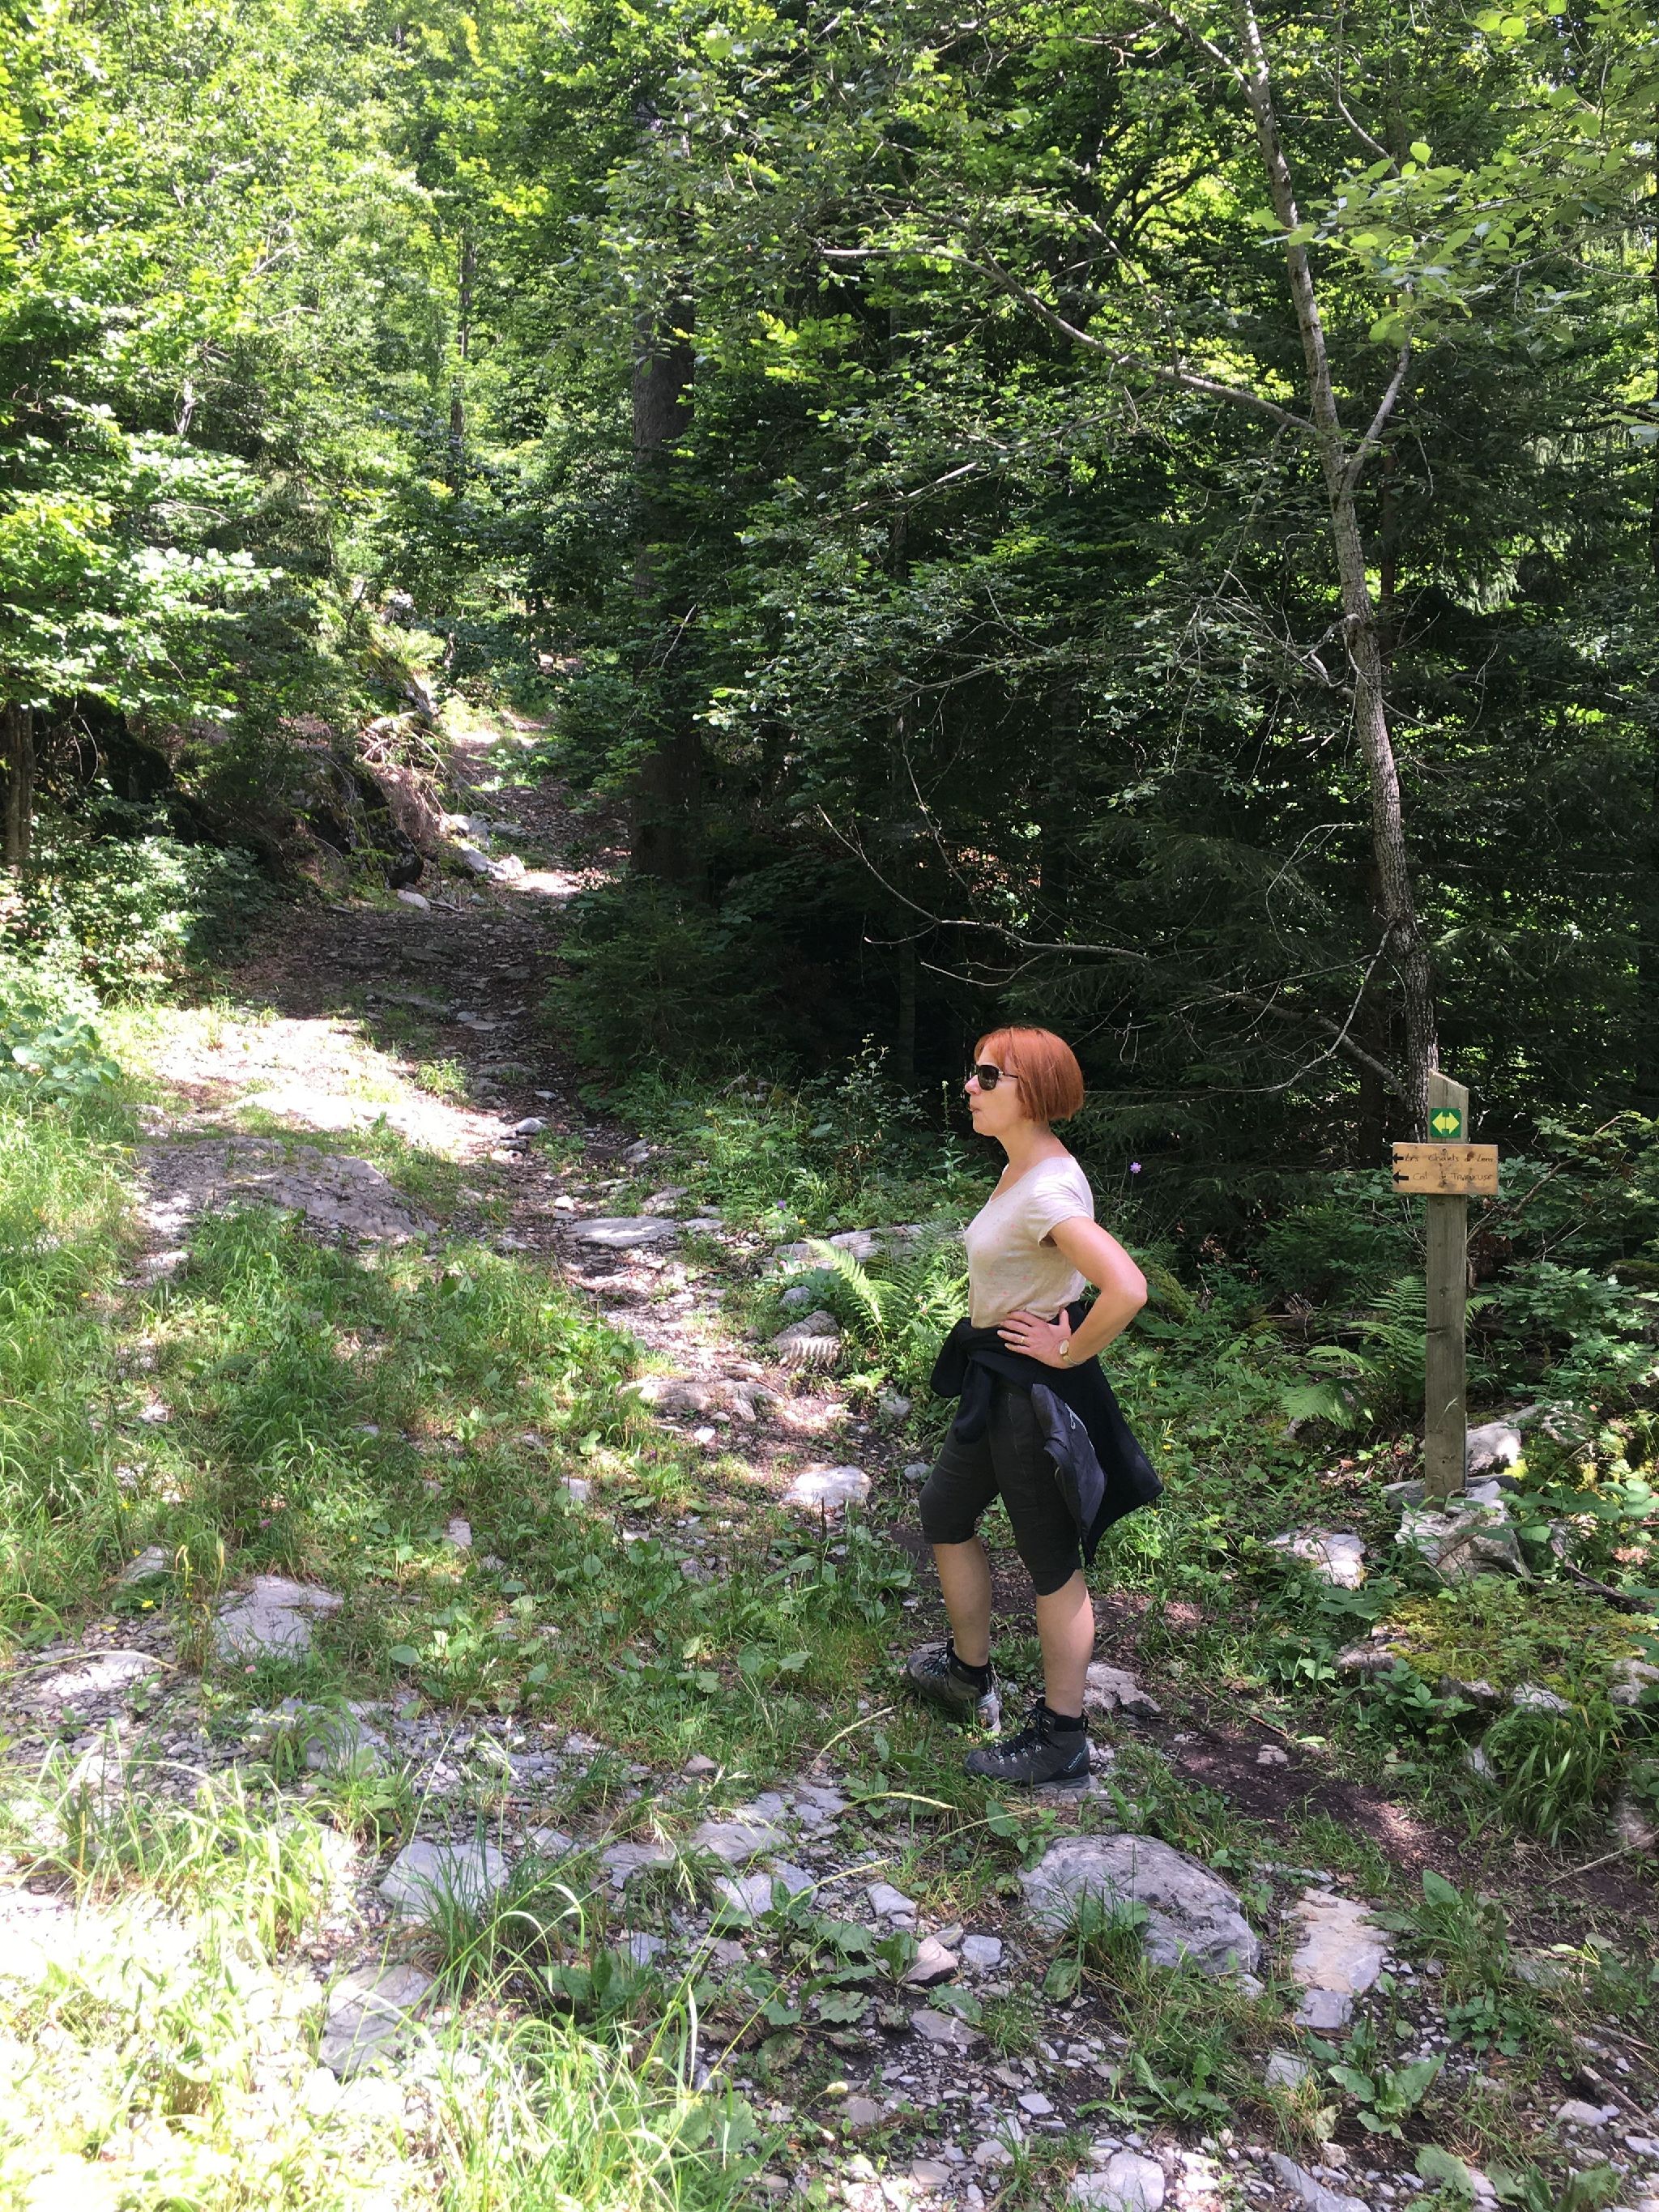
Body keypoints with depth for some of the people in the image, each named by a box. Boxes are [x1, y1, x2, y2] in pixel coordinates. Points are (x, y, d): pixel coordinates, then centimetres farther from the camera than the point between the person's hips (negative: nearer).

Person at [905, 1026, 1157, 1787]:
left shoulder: (1048, 1190, -26)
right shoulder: (1019, 1170, 4)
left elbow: (1127, 1288, -37)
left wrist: (1069, 1352, -22)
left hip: (1035, 1391, -10)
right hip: (996, 1382, 10)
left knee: (1052, 1562, 5)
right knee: (944, 1514, 24)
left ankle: (1061, 1739, 22)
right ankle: (967, 1668, 44)